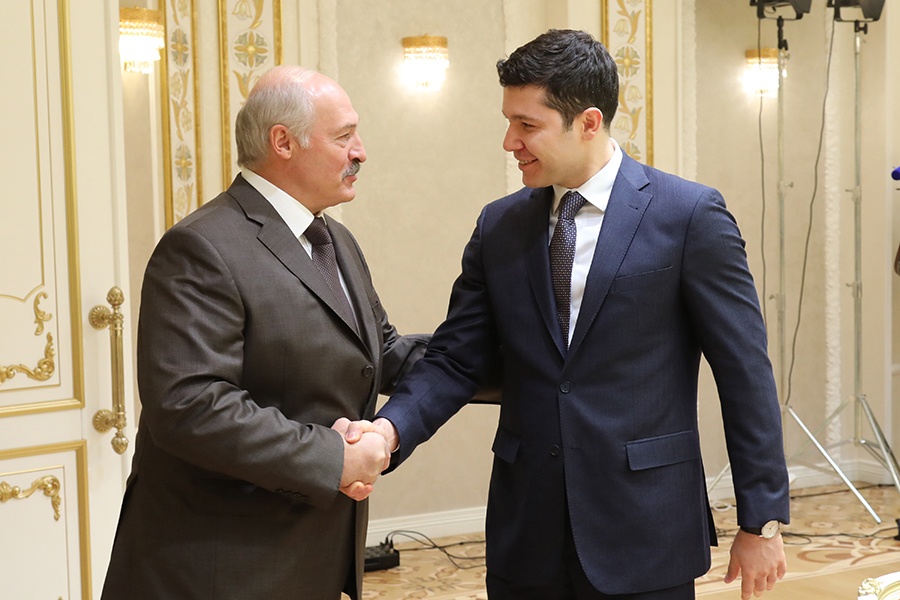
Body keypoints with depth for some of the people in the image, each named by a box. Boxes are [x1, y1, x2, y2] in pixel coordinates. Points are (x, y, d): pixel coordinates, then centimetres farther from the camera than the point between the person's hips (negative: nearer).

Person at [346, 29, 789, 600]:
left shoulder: (689, 215, -6)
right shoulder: (499, 226, 7)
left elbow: (745, 373, -5)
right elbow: (457, 359, 5)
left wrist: (762, 521, -4)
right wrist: (392, 428, -14)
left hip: (644, 535, -3)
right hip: (527, 530, 4)